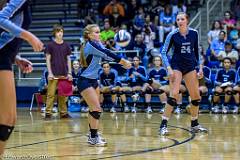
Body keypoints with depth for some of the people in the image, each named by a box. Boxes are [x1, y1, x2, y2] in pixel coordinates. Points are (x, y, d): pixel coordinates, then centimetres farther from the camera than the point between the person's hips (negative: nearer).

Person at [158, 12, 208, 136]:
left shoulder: (194, 33, 0)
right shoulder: (172, 35, -9)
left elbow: (196, 51, 12)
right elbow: (163, 52, -5)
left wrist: (200, 67, 6)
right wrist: (169, 68, -16)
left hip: (190, 67, 4)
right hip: (176, 66, -4)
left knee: (196, 97, 5)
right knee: (173, 95, -17)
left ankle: (194, 124, 21)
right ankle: (163, 125, -13)